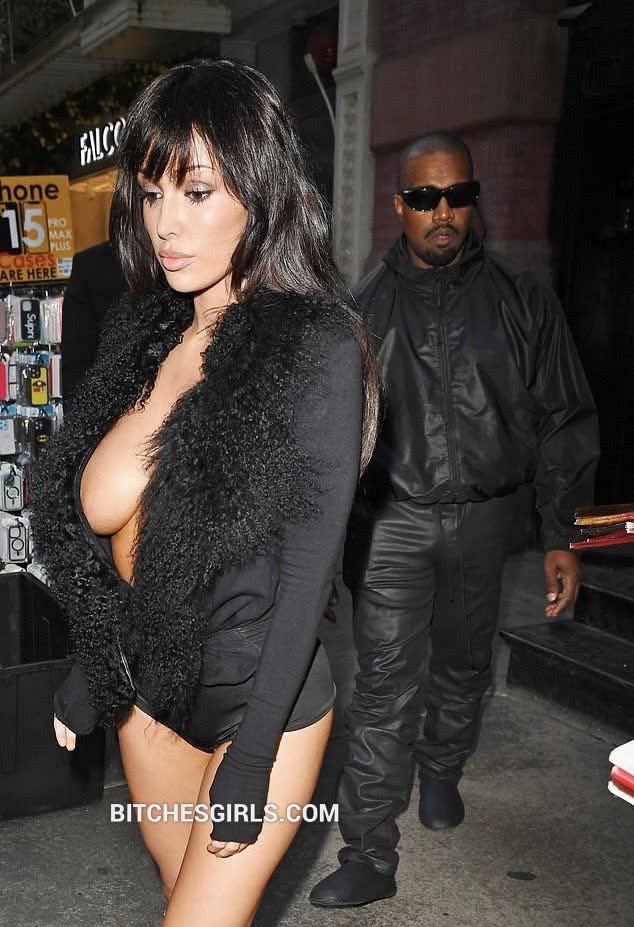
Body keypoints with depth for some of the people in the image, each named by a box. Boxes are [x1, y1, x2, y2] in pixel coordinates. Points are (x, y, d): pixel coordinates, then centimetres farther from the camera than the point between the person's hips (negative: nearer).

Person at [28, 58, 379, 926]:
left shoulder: (318, 349, -20)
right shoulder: (142, 334, -1)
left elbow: (308, 567, -19)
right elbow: (107, 532, 6)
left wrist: (250, 759, -17)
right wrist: (88, 674, 12)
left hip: (262, 698, -5)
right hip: (148, 688, 6)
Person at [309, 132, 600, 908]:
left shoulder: (521, 301, -1)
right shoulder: (367, 308, 0)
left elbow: (561, 421, 1)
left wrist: (561, 536, -3)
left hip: (484, 518, 1)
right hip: (391, 520, -1)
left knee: (462, 663, 19)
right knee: (386, 687, -2)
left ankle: (442, 770, 46)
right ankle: (369, 856, 8)